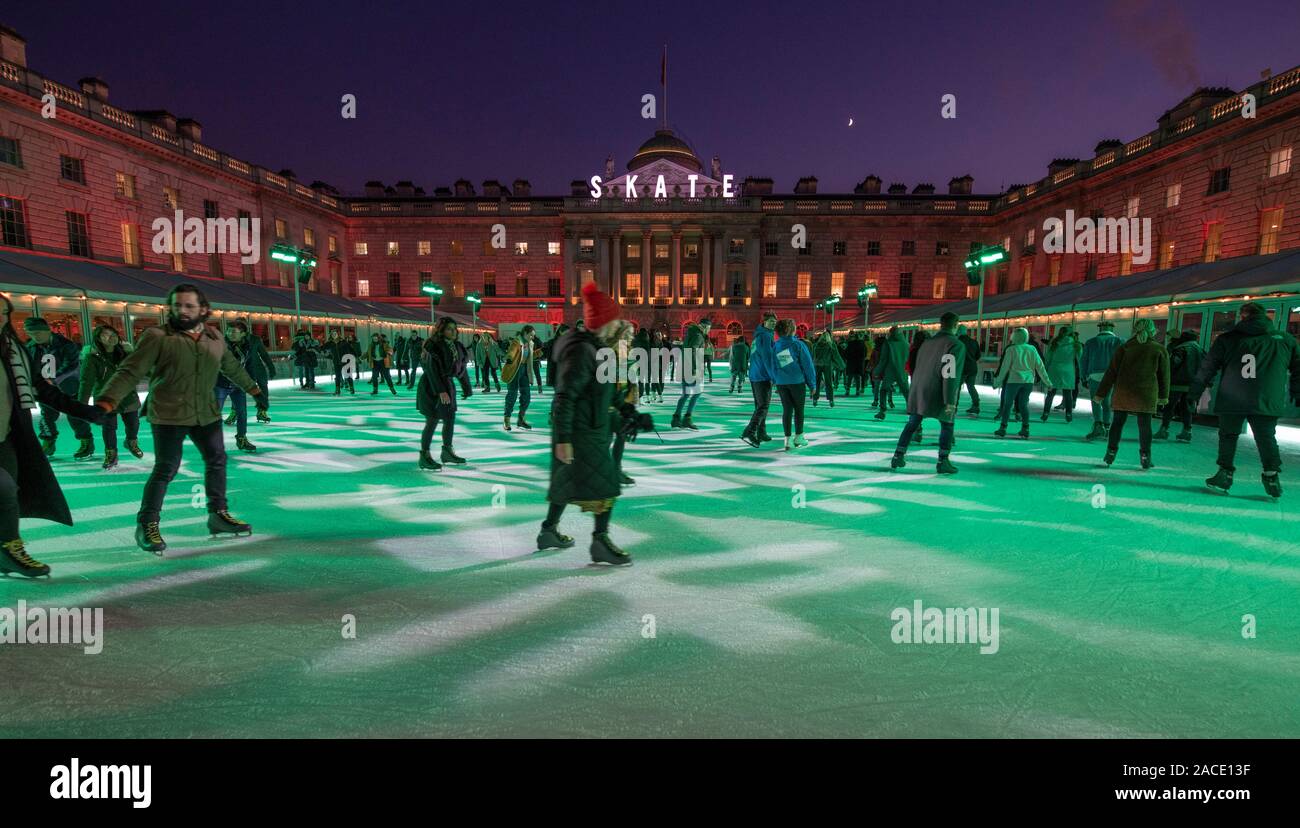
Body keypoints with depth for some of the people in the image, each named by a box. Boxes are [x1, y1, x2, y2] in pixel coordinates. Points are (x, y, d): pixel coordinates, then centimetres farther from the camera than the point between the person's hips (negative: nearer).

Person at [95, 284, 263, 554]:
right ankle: (146, 525, 12)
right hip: (169, 415, -5)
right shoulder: (157, 337, -10)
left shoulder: (215, 338, 6)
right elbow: (130, 371, -15)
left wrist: (253, 388, 31)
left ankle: (218, 514, 26)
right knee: (166, 468, -3)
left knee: (217, 460, 11)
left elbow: (232, 367, 22)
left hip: (207, 413, 6)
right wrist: (108, 399, -27)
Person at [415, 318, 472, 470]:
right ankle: (424, 457, 5)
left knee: (450, 418, 13)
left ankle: (447, 452, 27)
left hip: (447, 384, 8)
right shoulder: (434, 346, -18)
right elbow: (432, 370, -24)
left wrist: (467, 388, 12)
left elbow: (461, 367, 11)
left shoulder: (456, 346, 5)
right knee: (432, 421, -5)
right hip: (432, 387, -8)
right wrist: (441, 391, -30)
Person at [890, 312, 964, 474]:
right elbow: (950, 375, -17)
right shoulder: (956, 345, -9)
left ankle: (898, 457, 11)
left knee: (911, 425, 13)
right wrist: (950, 401, -16)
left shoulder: (927, 341, 12)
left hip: (917, 392, 6)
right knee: (947, 426, 9)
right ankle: (943, 462, 6)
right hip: (937, 395, -6)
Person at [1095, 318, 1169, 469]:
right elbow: (1164, 375, 8)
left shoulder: (1124, 348, 1)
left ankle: (1111, 453, 6)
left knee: (1118, 422, 6)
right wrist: (1163, 396, 19)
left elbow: (1111, 372, 0)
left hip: (1123, 392, 0)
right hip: (1147, 394, 0)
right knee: (1145, 425, 5)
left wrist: (1100, 394, 3)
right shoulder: (1160, 349, 3)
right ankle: (1145, 457, 6)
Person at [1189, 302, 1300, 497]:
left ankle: (1225, 473, 10)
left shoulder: (1227, 338, 2)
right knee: (1267, 438, 10)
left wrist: (1194, 392, 9)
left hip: (1231, 400, -1)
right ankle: (1272, 476, 2)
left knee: (1228, 435, 10)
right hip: (1268, 401, 1)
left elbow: (1207, 367, 3)